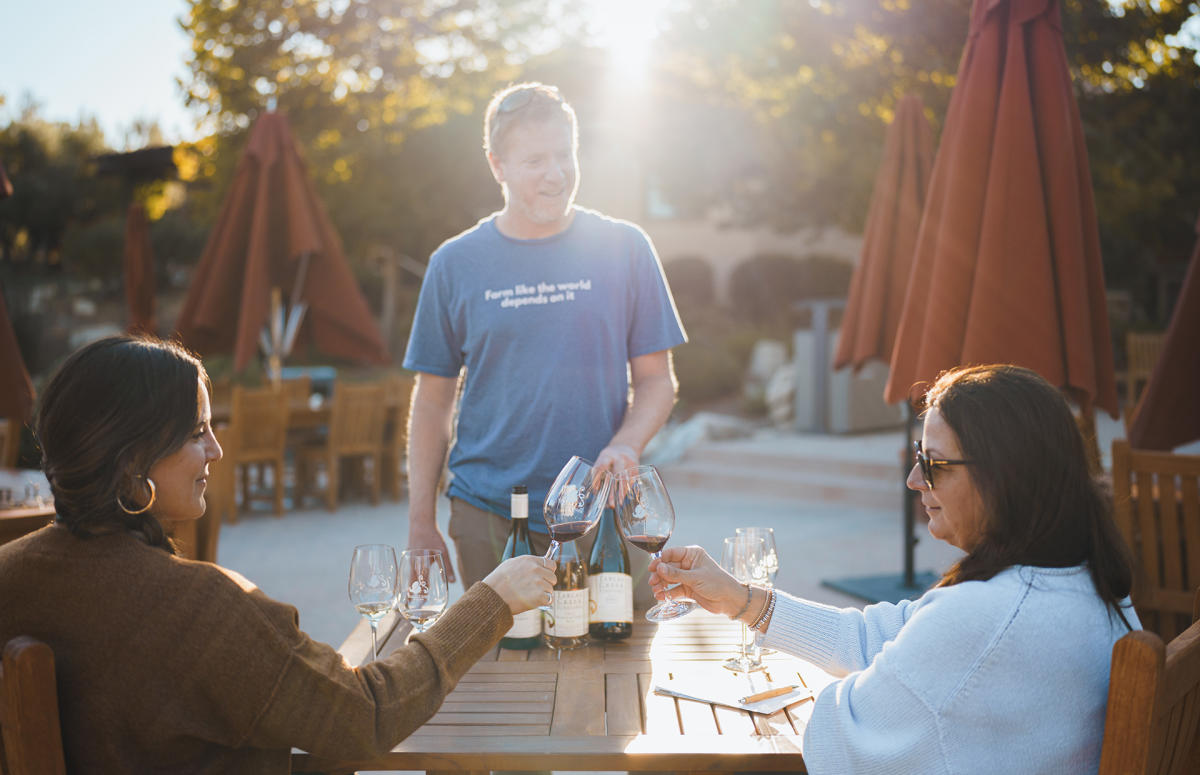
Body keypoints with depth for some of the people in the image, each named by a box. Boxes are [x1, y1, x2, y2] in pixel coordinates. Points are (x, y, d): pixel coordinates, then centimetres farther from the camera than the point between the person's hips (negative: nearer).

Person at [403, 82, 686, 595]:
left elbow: (656, 379, 5)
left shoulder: (624, 248, 2)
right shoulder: (455, 264, 3)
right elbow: (432, 402, 7)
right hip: (487, 519, 0)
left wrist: (625, 445, -15)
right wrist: (421, 525, 2)